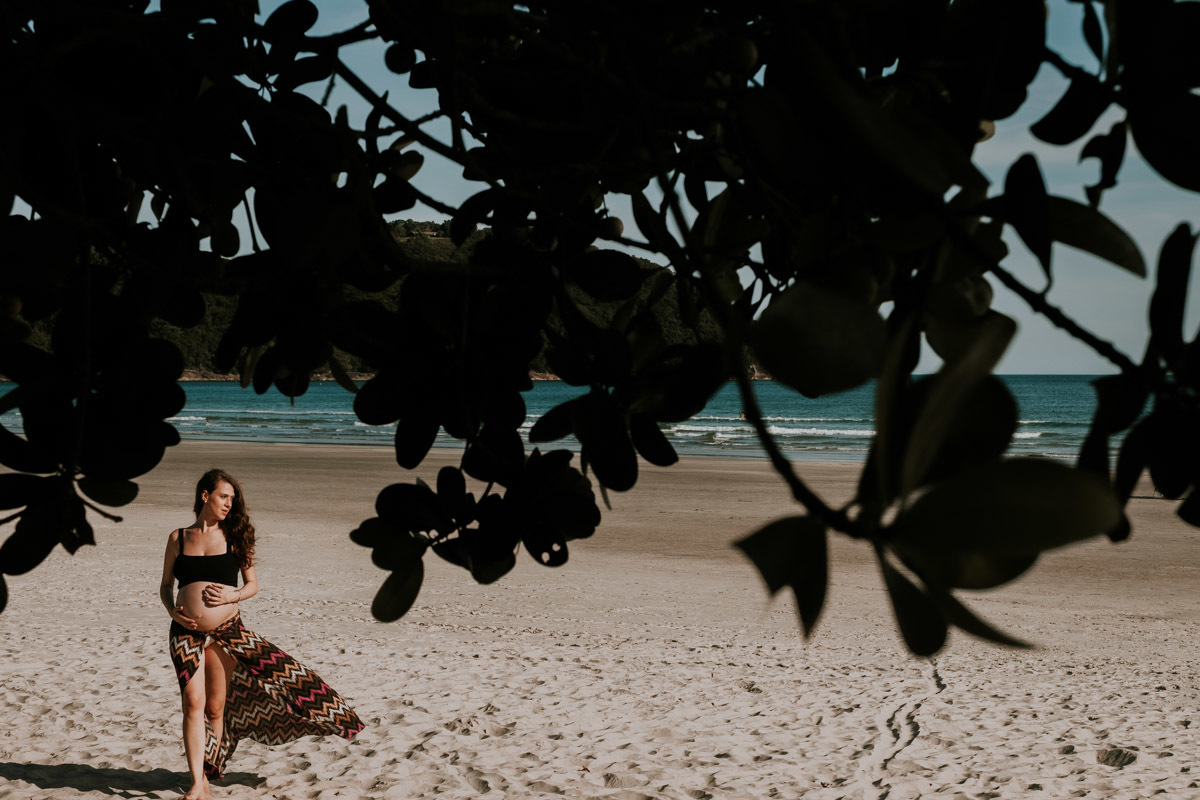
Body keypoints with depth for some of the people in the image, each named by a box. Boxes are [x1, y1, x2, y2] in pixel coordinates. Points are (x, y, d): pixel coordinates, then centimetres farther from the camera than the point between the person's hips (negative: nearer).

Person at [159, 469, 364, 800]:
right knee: (193, 704, -6)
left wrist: (232, 596, -10)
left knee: (216, 707, 5)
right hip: (186, 632, 0)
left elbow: (253, 584, 9)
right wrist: (172, 610, -5)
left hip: (226, 632, 0)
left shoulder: (234, 536, 6)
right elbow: (165, 586, 14)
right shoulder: (178, 537, 7)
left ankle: (208, 771, 19)